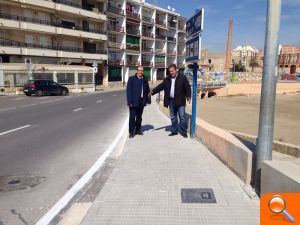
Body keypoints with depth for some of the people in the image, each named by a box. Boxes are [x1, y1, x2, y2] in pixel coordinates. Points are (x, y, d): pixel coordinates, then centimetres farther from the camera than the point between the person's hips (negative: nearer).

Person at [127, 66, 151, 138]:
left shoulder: (145, 79, 11)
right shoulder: (131, 79, -3)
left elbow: (148, 90, 13)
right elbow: (128, 91, -7)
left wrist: (148, 99, 6)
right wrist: (129, 101, -13)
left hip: (142, 102, 4)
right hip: (134, 102, -4)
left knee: (139, 117, 13)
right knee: (132, 117, -1)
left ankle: (138, 130, 25)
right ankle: (131, 132, 8)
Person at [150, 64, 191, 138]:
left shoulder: (183, 78, -4)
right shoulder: (167, 79, 9)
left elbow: (187, 87, -6)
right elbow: (161, 86, 8)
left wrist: (188, 97, -18)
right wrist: (153, 91, -4)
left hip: (180, 101, -5)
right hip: (171, 101, 5)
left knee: (182, 117, -2)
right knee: (173, 117, 12)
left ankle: (184, 132, 9)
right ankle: (174, 131, 24)